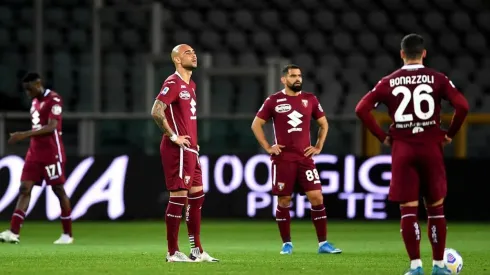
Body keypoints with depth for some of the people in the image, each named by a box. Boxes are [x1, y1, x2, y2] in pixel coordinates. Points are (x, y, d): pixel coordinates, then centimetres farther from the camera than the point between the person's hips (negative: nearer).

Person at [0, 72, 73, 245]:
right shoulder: (35, 102, 15)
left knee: (58, 190, -1)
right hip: (34, 153, 8)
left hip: (51, 154, -8)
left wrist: (25, 135, -28)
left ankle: (68, 235, 9)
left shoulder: (54, 100, -12)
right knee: (24, 188, -3)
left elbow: (51, 127, -22)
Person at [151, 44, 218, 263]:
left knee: (196, 197, 10)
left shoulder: (190, 85, 17)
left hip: (190, 149, 10)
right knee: (179, 197, -7)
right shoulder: (173, 83, -12)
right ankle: (173, 252, -3)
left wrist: (193, 143, 16)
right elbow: (156, 112, -22)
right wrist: (173, 137, -17)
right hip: (177, 150, -10)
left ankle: (196, 250, 15)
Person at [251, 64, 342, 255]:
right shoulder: (274, 101, 1)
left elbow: (324, 124, 19)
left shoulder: (310, 100, 8)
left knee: (316, 197, -6)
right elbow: (256, 125, 5)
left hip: (305, 158, 2)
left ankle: (323, 243, -2)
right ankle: (286, 243, 12)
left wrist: (318, 146, 9)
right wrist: (267, 147, -2)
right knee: (284, 201, 1)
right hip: (283, 159, -2)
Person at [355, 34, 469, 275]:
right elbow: (462, 106, -11)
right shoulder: (437, 79, 1)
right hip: (431, 148, 0)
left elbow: (362, 109, -3)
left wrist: (382, 137, 4)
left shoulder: (389, 82, 4)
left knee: (408, 209, 1)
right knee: (436, 207, 11)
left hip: (402, 150, 0)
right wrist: (449, 134, 2)